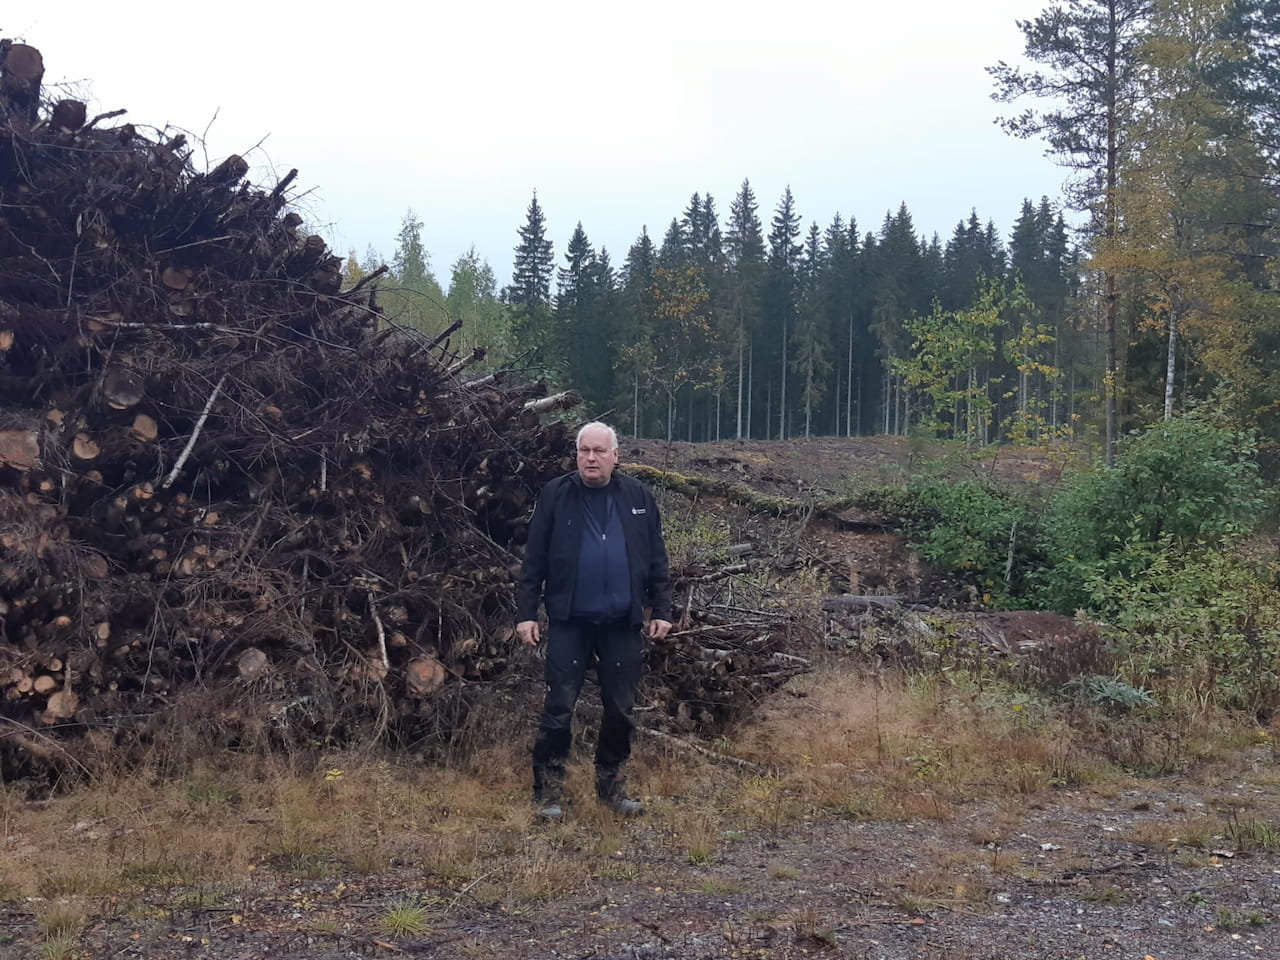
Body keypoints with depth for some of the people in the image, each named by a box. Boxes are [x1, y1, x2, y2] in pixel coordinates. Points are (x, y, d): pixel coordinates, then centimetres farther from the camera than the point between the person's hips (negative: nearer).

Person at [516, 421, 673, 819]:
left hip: (623, 623, 2)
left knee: (621, 709, 10)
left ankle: (611, 783, 26)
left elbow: (656, 559, 8)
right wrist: (525, 614, -6)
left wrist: (661, 610, 4)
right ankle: (548, 789, 11)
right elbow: (534, 560, -1)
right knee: (559, 708, 0)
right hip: (569, 622, -2)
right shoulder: (555, 495, -2)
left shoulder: (638, 496, 4)